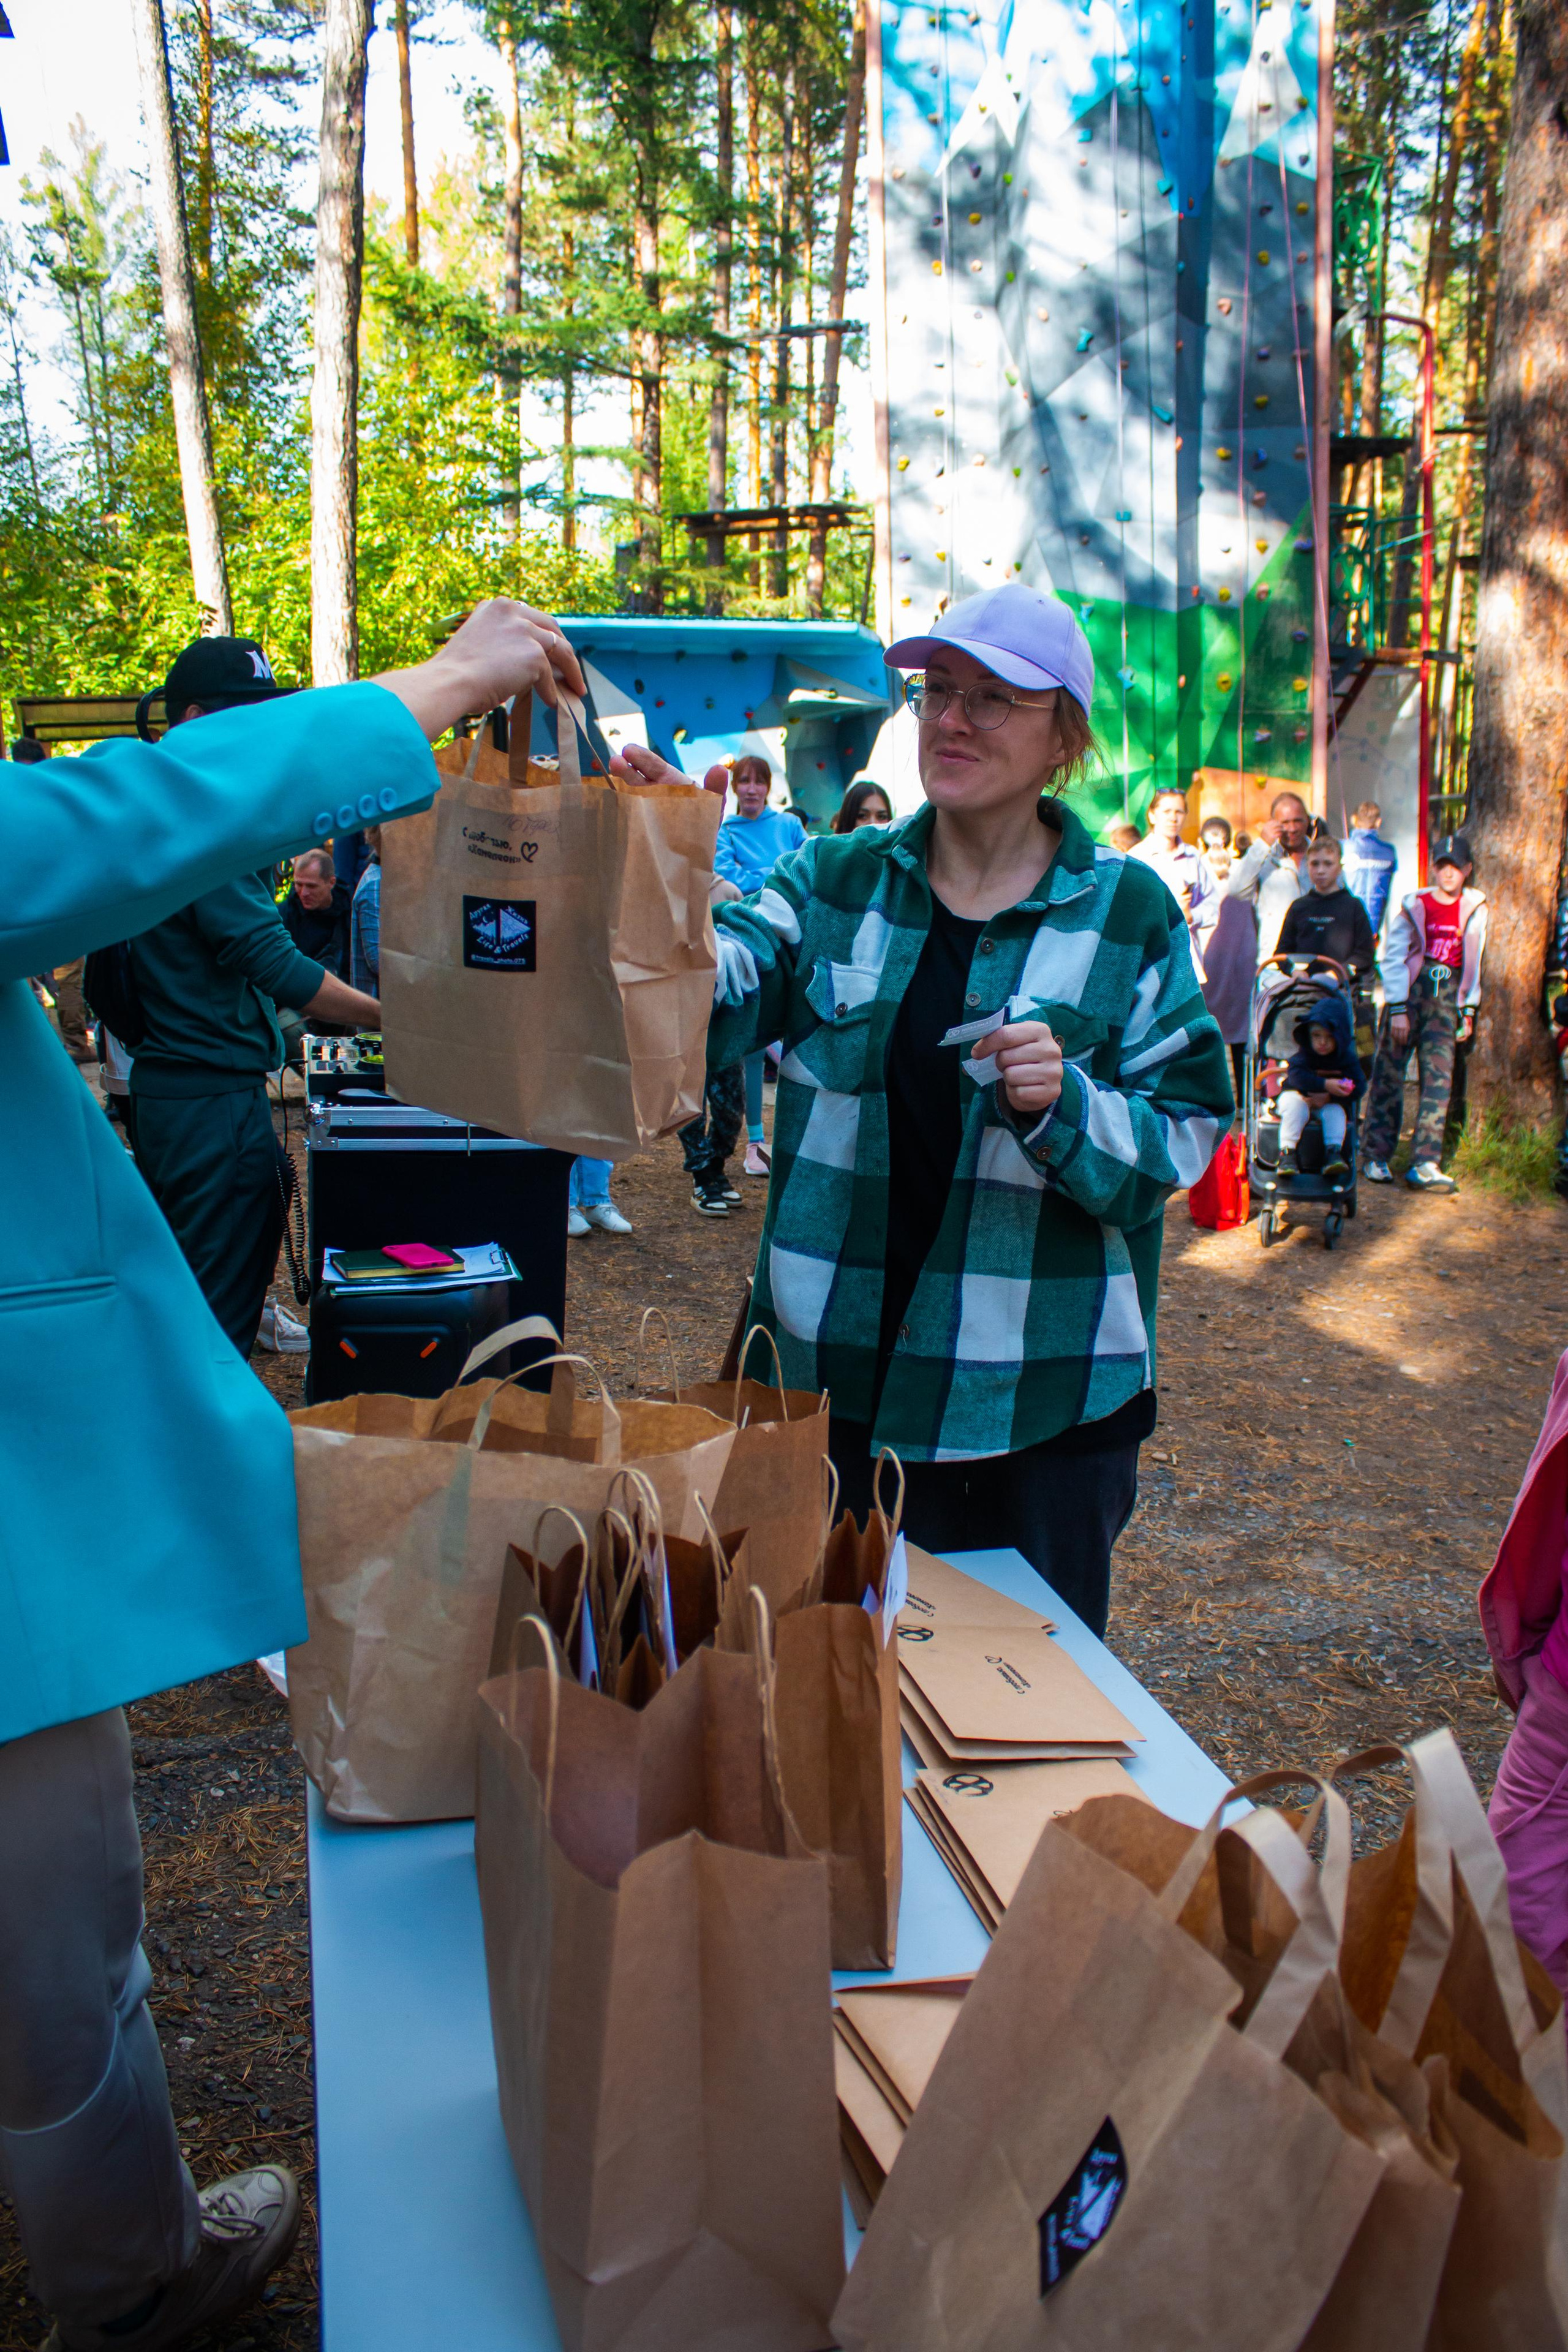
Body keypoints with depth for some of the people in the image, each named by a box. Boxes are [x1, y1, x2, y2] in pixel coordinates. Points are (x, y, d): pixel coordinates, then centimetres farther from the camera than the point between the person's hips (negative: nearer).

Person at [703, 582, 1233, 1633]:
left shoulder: (1128, 913, -1)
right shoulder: (835, 879, 4)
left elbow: (1181, 1142, -4)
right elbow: (707, 1004, -12)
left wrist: (1064, 1108, -24)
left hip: (1041, 1400, -1)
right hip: (836, 1375, 2)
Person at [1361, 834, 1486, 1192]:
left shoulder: (1475, 911, 7)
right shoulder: (1414, 906, -3)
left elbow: (1474, 965, 14)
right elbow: (1393, 958, -4)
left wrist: (1468, 1011, 9)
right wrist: (1397, 1009, -9)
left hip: (1446, 1002, 3)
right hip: (1409, 993, -3)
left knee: (1439, 1081, -5)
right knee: (1389, 1077, 0)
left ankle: (1425, 1164, -4)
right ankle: (1375, 1158, 9)